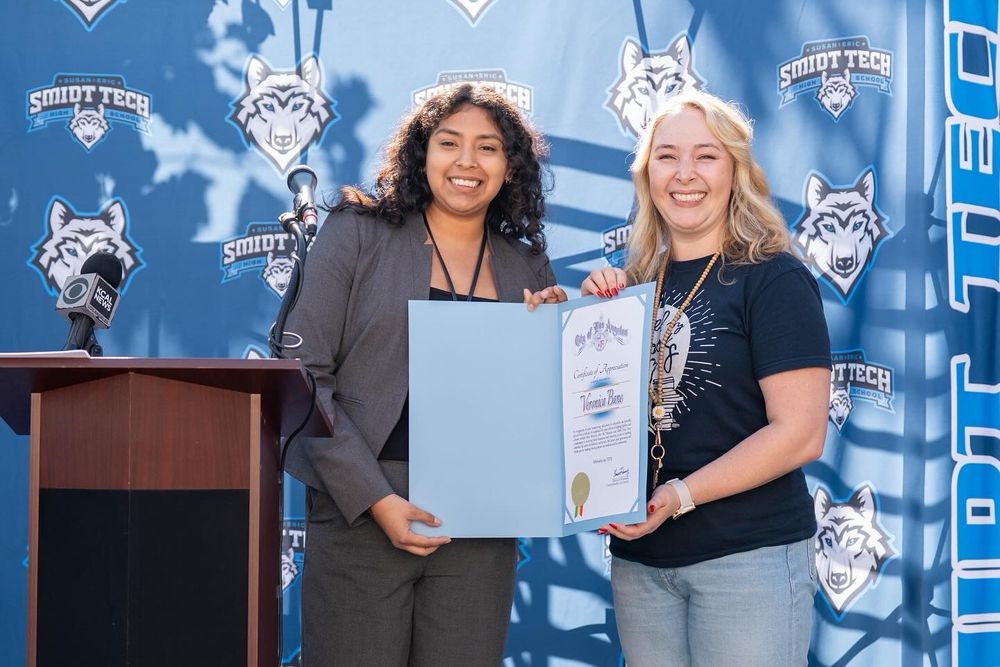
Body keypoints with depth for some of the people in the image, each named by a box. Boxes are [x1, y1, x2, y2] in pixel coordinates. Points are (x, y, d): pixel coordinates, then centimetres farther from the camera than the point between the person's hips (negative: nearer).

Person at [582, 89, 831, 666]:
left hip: (750, 555, -5)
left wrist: (677, 497, -21)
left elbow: (801, 433, -15)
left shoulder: (774, 279, -8)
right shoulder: (636, 282, 8)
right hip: (639, 558, 6)